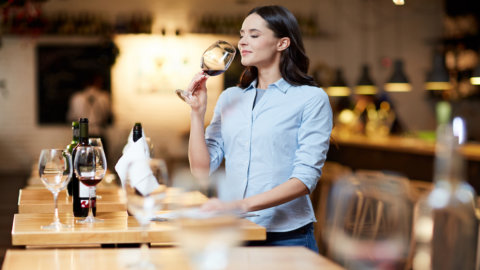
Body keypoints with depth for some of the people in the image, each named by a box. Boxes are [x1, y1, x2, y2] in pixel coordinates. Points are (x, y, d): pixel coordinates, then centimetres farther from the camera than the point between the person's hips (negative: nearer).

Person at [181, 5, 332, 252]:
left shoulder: (311, 99, -4)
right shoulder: (230, 98, 11)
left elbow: (305, 178, -14)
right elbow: (201, 171, 5)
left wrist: (243, 204, -24)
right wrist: (197, 111, -4)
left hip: (286, 237, -4)